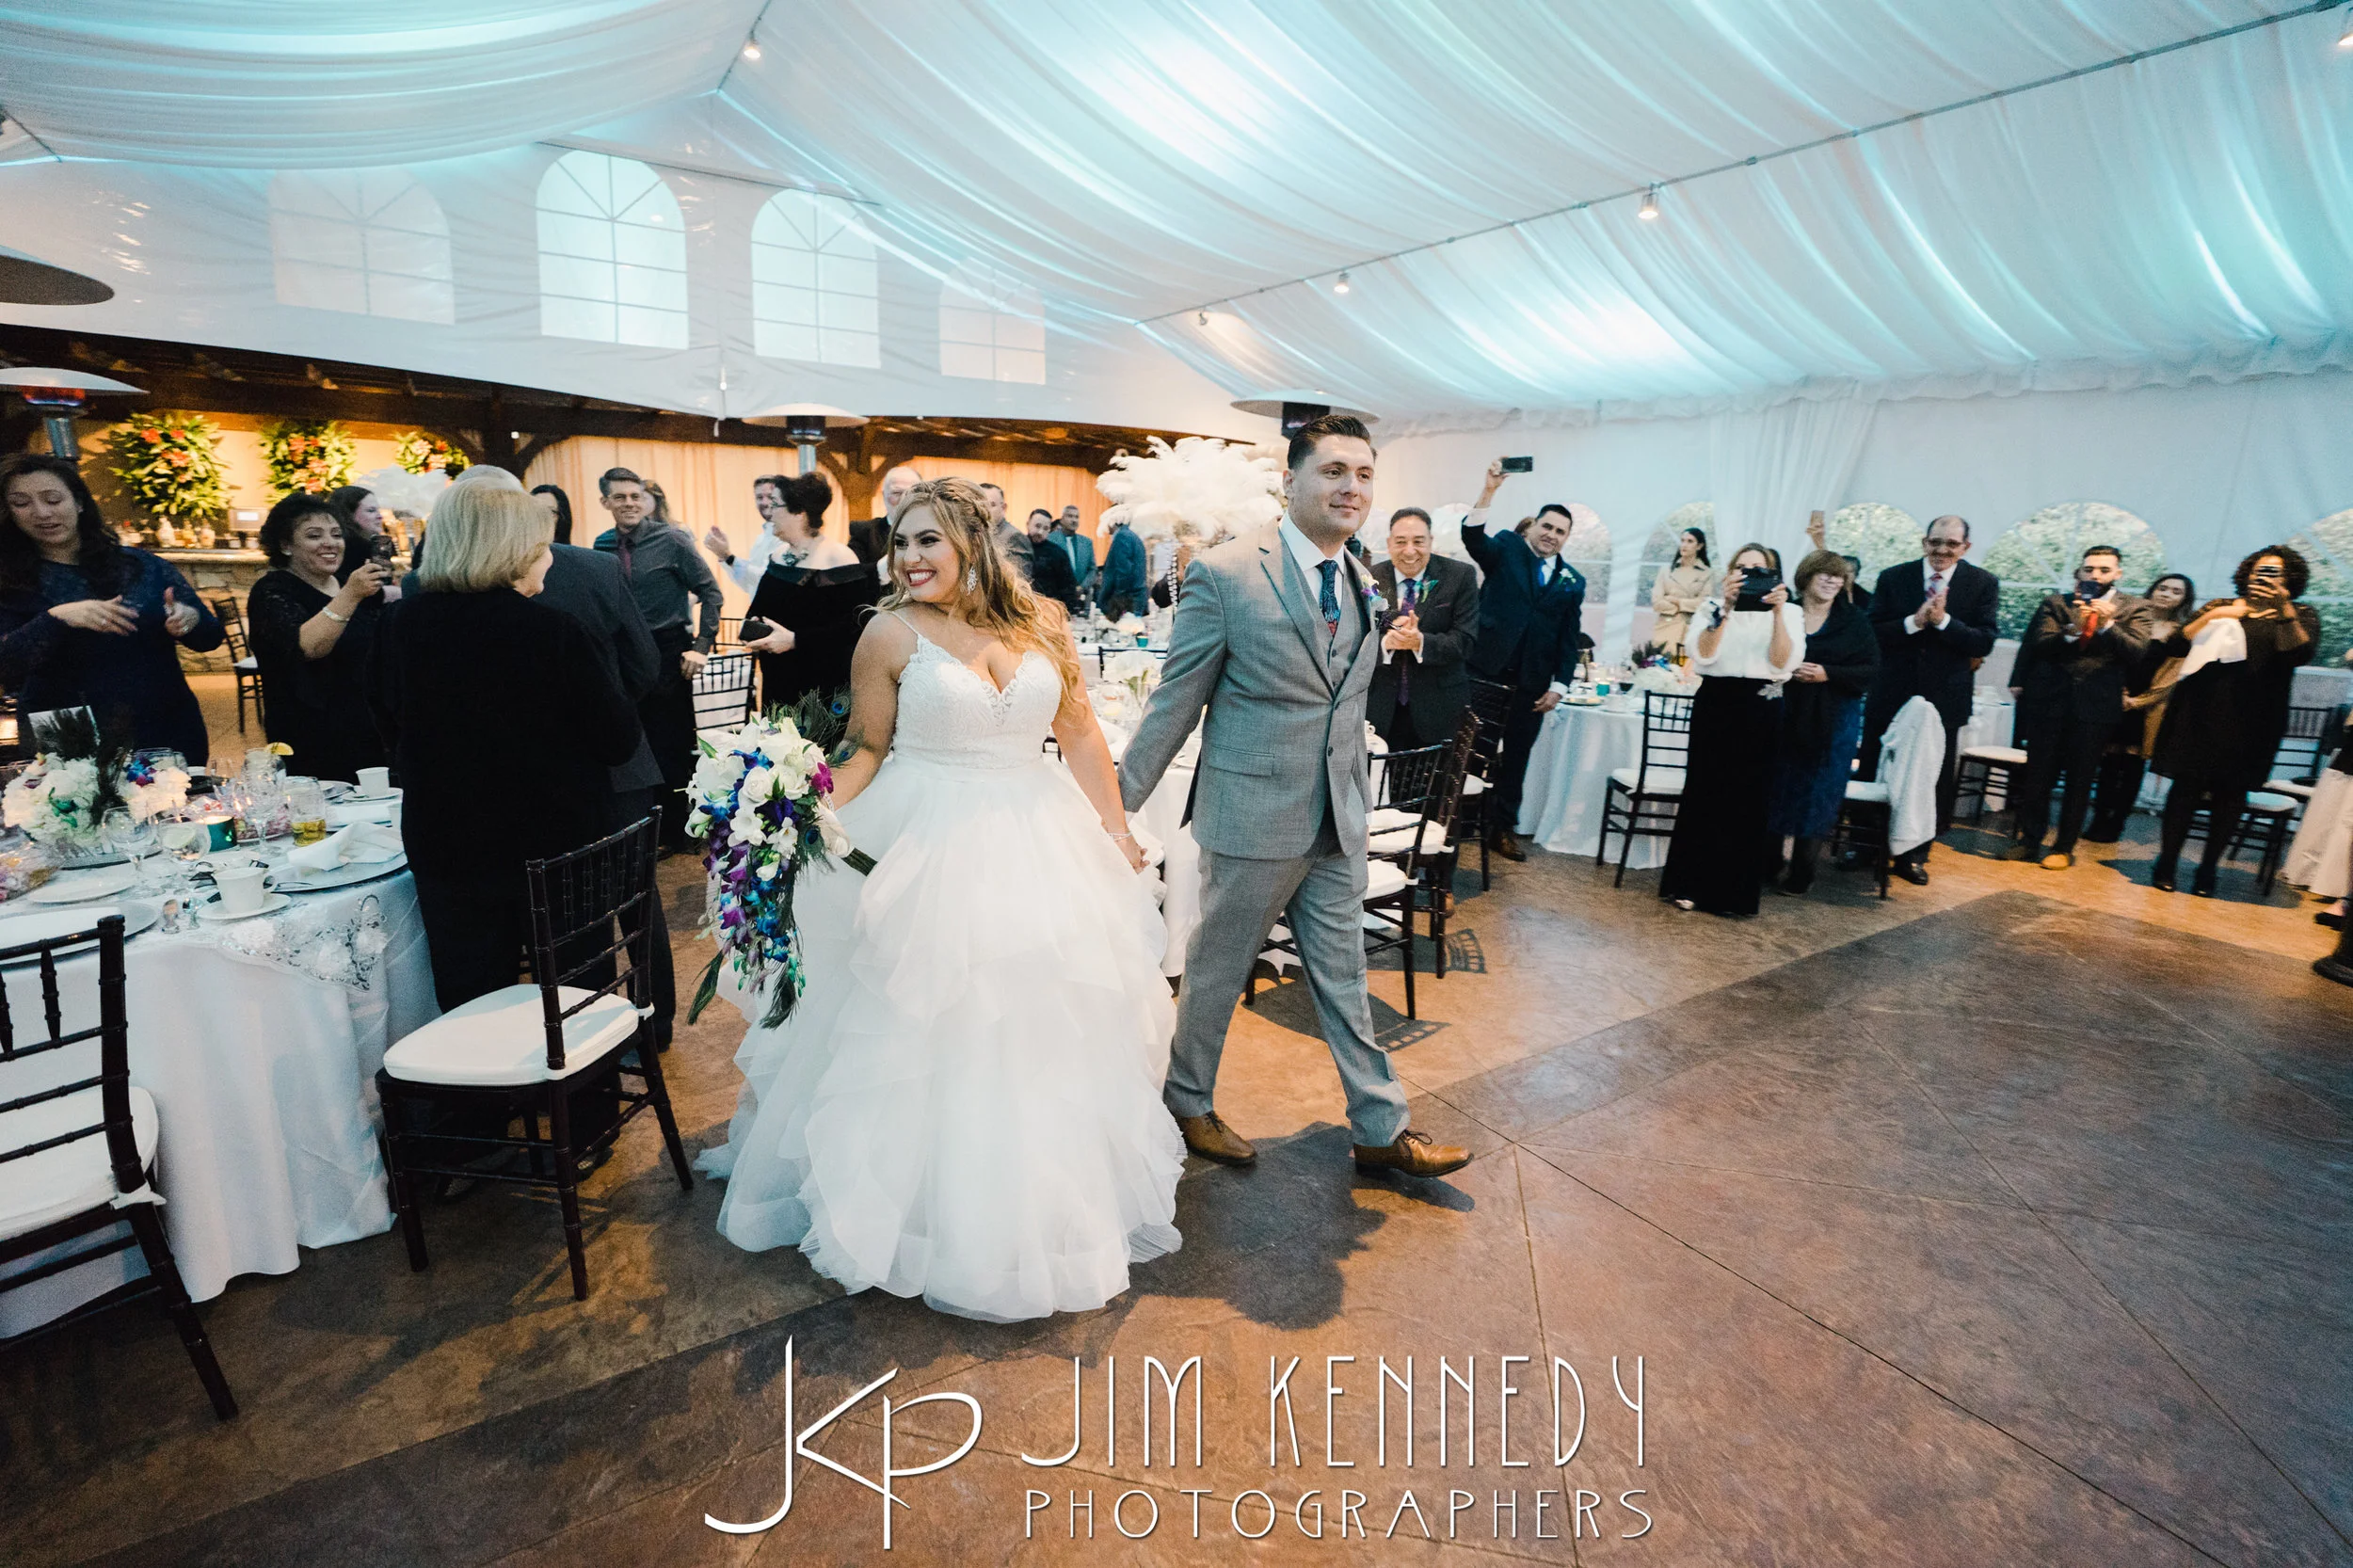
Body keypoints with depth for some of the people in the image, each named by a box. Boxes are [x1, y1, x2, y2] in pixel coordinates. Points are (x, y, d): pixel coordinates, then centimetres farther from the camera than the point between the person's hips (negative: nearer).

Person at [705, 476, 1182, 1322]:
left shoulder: (1041, 622, 2)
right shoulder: (892, 633, -6)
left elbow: (1080, 733, 5)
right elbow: (867, 749, -2)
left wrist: (1115, 829, 3)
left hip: (1041, 848, 4)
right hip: (930, 850, -3)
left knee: (1047, 1026, 15)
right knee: (936, 1033, 7)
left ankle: (1054, 1202, 40)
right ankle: (941, 1204, 32)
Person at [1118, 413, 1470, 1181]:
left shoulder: (1362, 583, 7)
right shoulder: (1226, 573, -14)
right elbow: (1175, 703, -10)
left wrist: (1356, 802, 17)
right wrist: (1121, 800, -6)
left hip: (1338, 826, 6)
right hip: (1252, 819, -5)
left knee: (1342, 979, 17)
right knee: (1216, 973, 13)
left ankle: (1380, 1130, 31)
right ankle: (1187, 1104, 37)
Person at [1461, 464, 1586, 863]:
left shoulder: (1573, 581, 11)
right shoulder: (1506, 549, 4)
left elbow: (1569, 639, 10)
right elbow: (1472, 535, -17)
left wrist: (1559, 684, 1)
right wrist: (1490, 489, -29)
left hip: (1531, 683, 3)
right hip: (1486, 669, -3)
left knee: (1515, 757, 8)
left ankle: (1503, 829, 17)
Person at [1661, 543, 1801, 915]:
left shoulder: (1789, 613, 8)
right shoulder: (1712, 606, 8)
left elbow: (1782, 663, -7)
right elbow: (1703, 654, -9)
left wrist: (1777, 612, -15)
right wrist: (1726, 608, -16)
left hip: (1762, 712, 1)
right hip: (1715, 706, -1)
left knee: (1750, 799, 3)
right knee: (1703, 793, 0)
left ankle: (1734, 892, 12)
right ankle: (1687, 885, 10)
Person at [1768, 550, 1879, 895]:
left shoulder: (1855, 622, 3)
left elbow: (1869, 669, -2)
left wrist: (1827, 673, -15)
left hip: (1833, 722, 0)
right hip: (1784, 716, 0)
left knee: (1817, 795, 4)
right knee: (1775, 787, 4)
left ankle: (1802, 872, 14)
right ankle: (1765, 863, 17)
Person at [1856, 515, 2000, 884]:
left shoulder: (1983, 584, -2)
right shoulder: (1893, 578, -1)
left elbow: (1985, 642, -9)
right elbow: (1873, 631, -7)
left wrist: (1943, 620, -21)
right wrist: (1915, 621, -21)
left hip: (1944, 698, 0)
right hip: (1891, 696, 0)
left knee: (1931, 781, 8)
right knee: (1872, 774, 9)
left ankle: (1913, 855, 22)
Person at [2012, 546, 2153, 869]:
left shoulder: (2134, 609, 8)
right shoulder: (2055, 604, 8)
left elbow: (2138, 652, -5)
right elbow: (2038, 644, -5)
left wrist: (2107, 625, -18)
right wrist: (2072, 631, -23)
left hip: (2096, 707, 0)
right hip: (2048, 701, 0)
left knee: (2079, 782, 5)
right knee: (2038, 776, 4)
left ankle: (2064, 847, 15)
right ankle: (2029, 840, 16)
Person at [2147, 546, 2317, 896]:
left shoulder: (2299, 615, 10)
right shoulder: (2220, 607, 13)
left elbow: (2301, 654, -10)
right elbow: (2176, 645, 2)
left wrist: (2285, 610, -17)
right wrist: (2210, 617, -10)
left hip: (2252, 719, 0)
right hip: (2201, 711, 0)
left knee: (2230, 791, 3)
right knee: (2187, 784, -3)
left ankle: (2208, 869, 10)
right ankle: (2167, 862, 1)